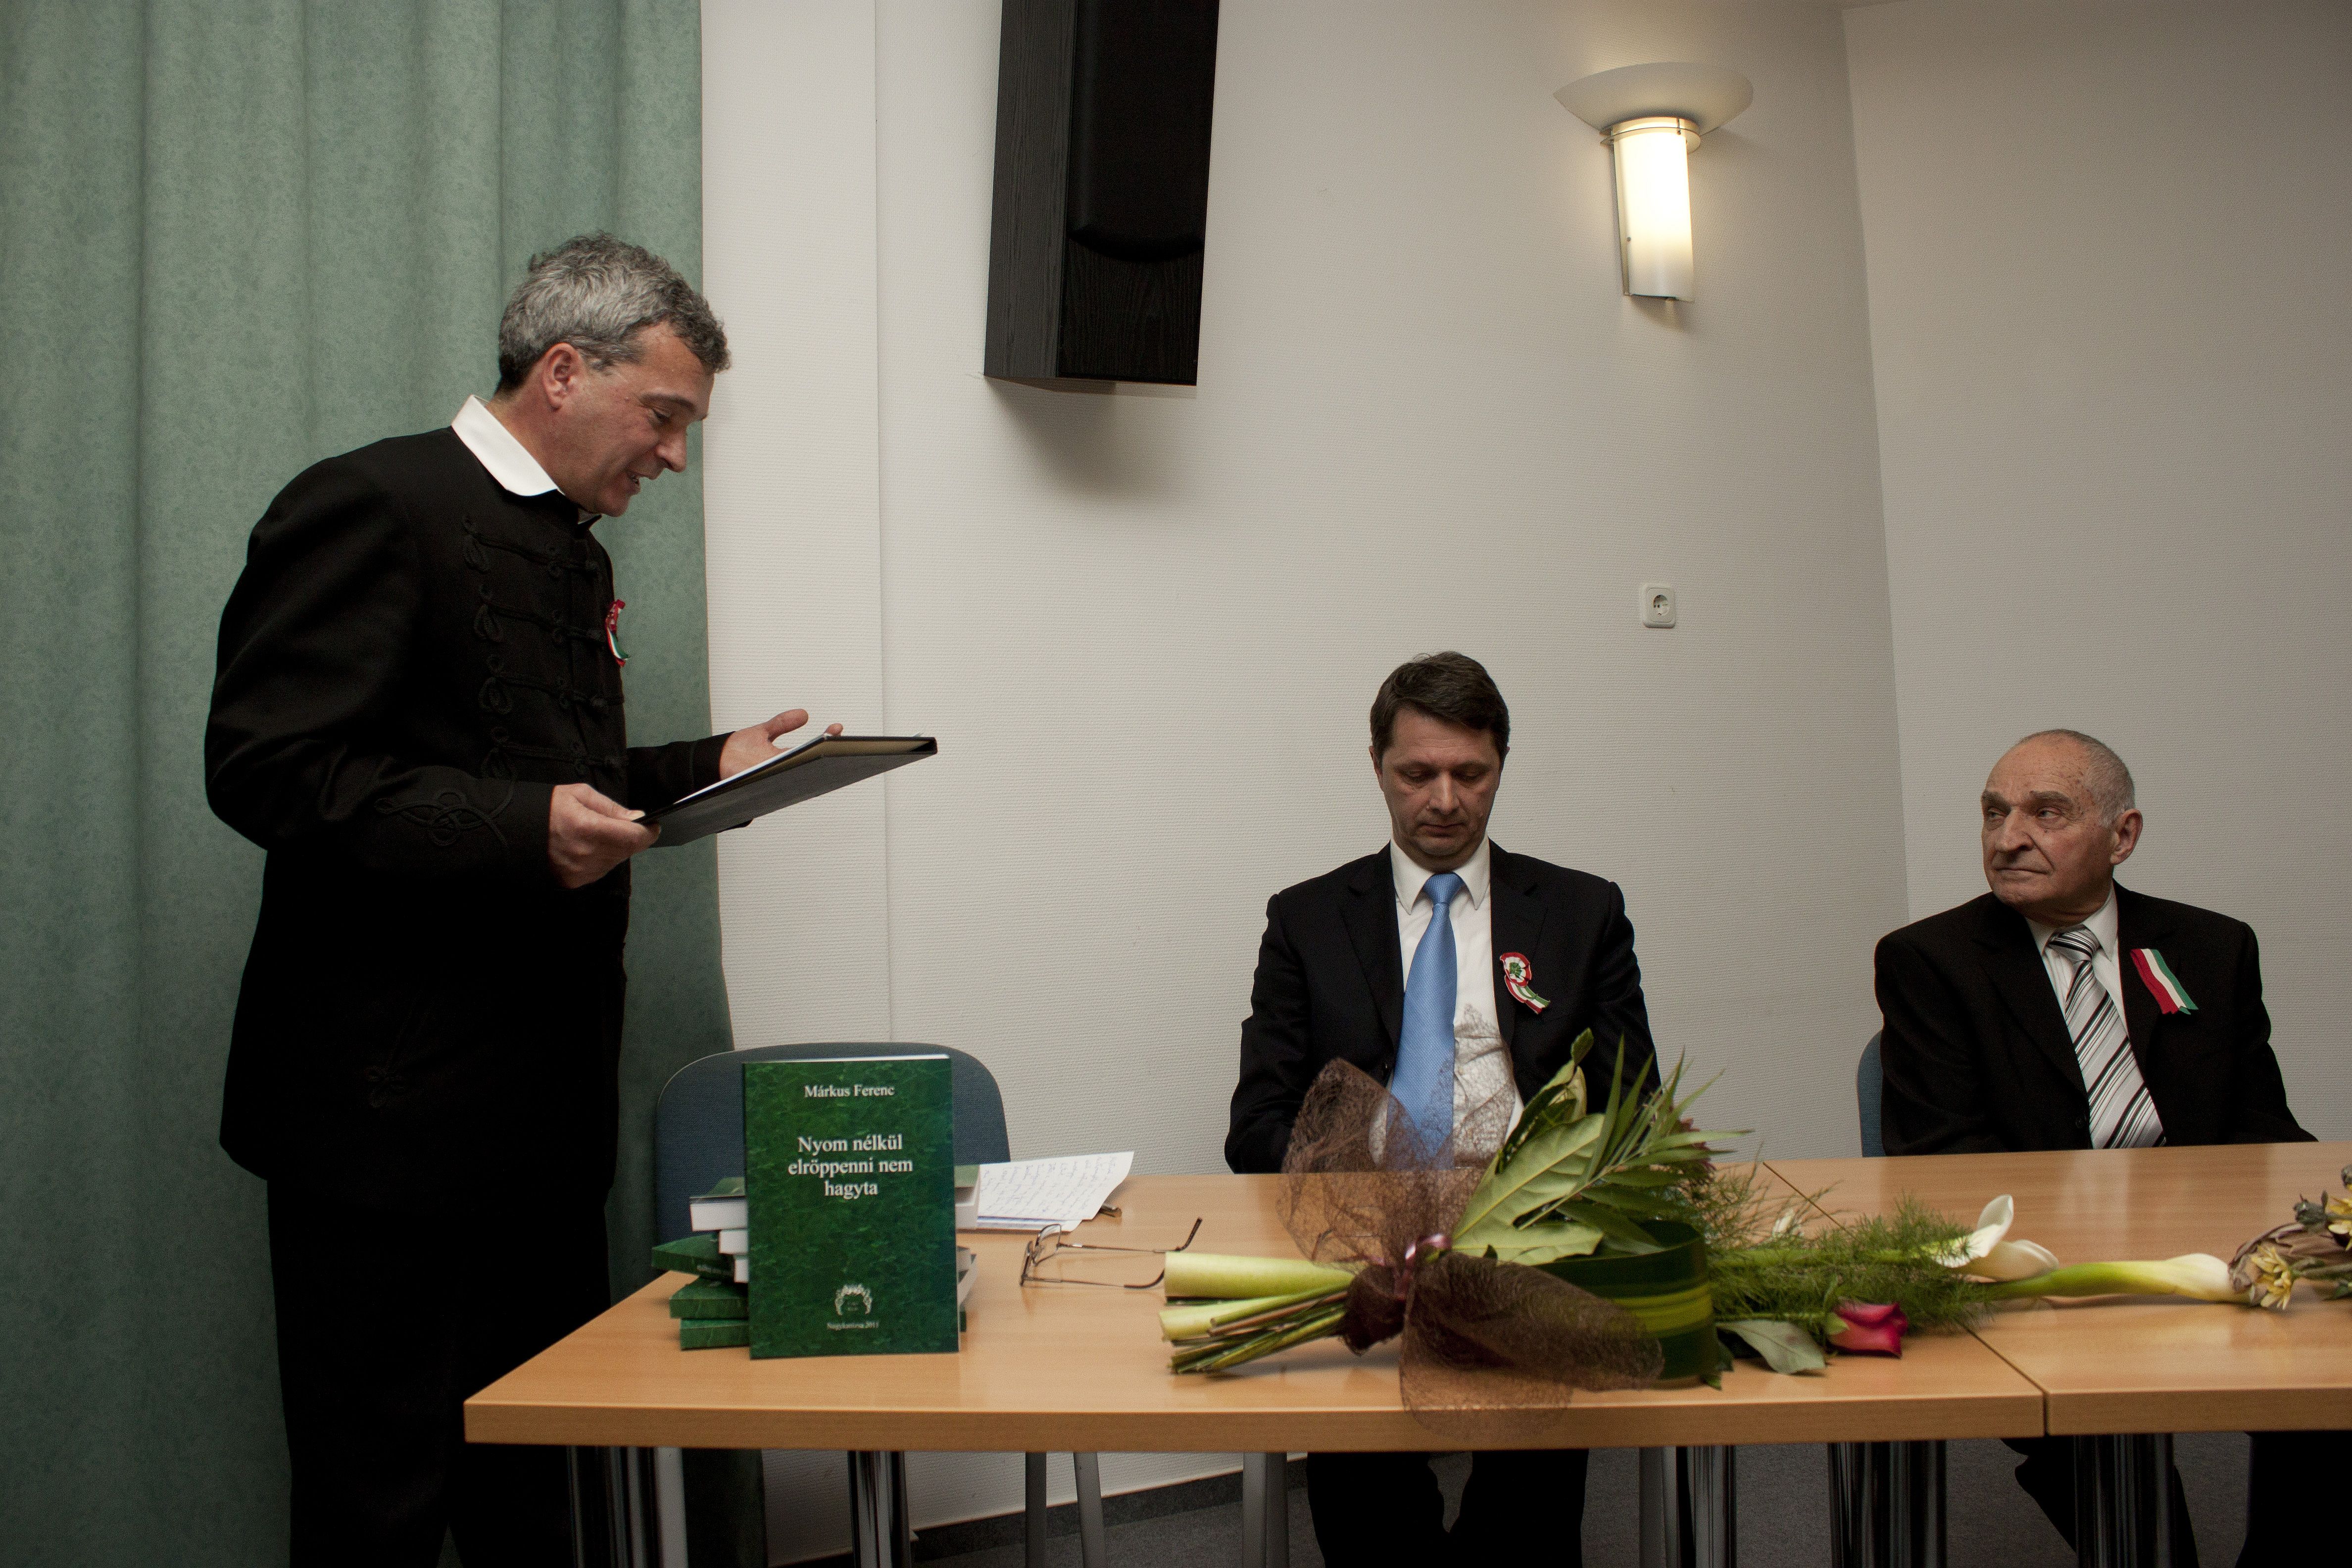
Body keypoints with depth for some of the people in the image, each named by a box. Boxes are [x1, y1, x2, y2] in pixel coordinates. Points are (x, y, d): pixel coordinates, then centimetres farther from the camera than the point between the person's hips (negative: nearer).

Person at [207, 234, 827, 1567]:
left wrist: (710, 767, 11)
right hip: (392, 1107, -8)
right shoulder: (373, 507, -10)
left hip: (548, 1104, 8)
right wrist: (525, 828, -26)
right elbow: (265, 767, -19)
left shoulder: (574, 546, 18)